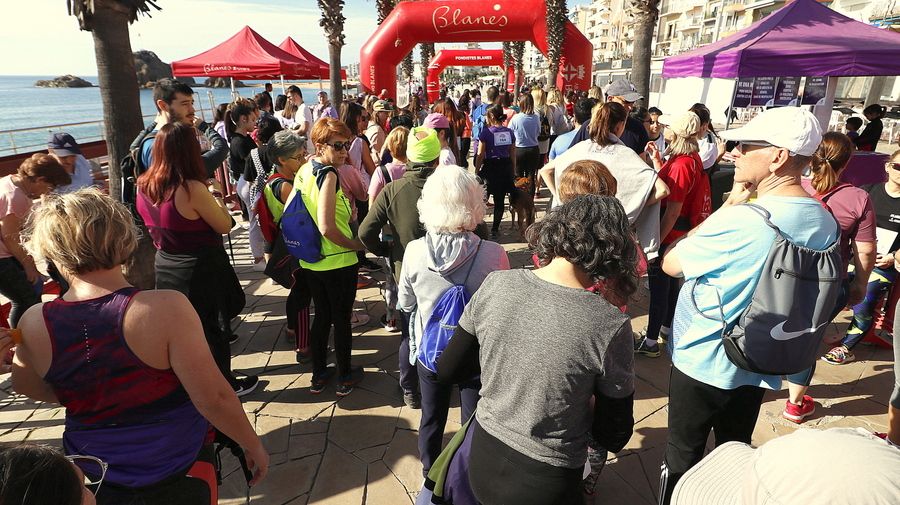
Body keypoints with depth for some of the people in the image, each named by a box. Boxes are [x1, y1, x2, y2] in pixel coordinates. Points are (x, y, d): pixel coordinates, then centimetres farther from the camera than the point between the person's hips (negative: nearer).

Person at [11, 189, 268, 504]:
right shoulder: (165, 308, -29)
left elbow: (30, 388, 6)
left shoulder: (33, 325, -15)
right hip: (174, 477, -3)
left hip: (93, 479, 3)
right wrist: (253, 445, -10)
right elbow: (213, 398, -26)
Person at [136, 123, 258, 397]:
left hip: (166, 268, 7)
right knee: (214, 328, 13)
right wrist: (216, 193, -2)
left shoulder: (144, 186, -4)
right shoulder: (192, 188, -26)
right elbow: (225, 225, -17)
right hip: (201, 270, -6)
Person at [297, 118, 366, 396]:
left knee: (321, 315, 20)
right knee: (342, 319, 9)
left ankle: (318, 375, 33)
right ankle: (345, 377, 26)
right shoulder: (329, 175, -21)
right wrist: (357, 244, -13)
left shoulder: (303, 170, 4)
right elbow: (327, 227, -28)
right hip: (338, 261, -7)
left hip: (311, 260, 8)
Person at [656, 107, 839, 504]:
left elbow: (670, 263, -14)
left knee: (683, 457, 13)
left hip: (702, 364, -6)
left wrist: (728, 205, -12)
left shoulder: (740, 221, -28)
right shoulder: (827, 224, -4)